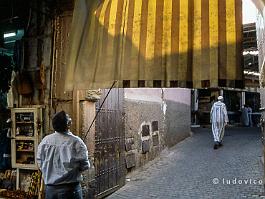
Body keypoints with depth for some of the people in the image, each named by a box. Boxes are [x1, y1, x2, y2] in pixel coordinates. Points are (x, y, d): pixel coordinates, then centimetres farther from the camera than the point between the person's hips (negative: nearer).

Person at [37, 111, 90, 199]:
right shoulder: (76, 142, -16)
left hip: (50, 188, 4)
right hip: (70, 188, -4)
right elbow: (85, 165, -10)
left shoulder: (45, 140, -5)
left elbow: (40, 162, 4)